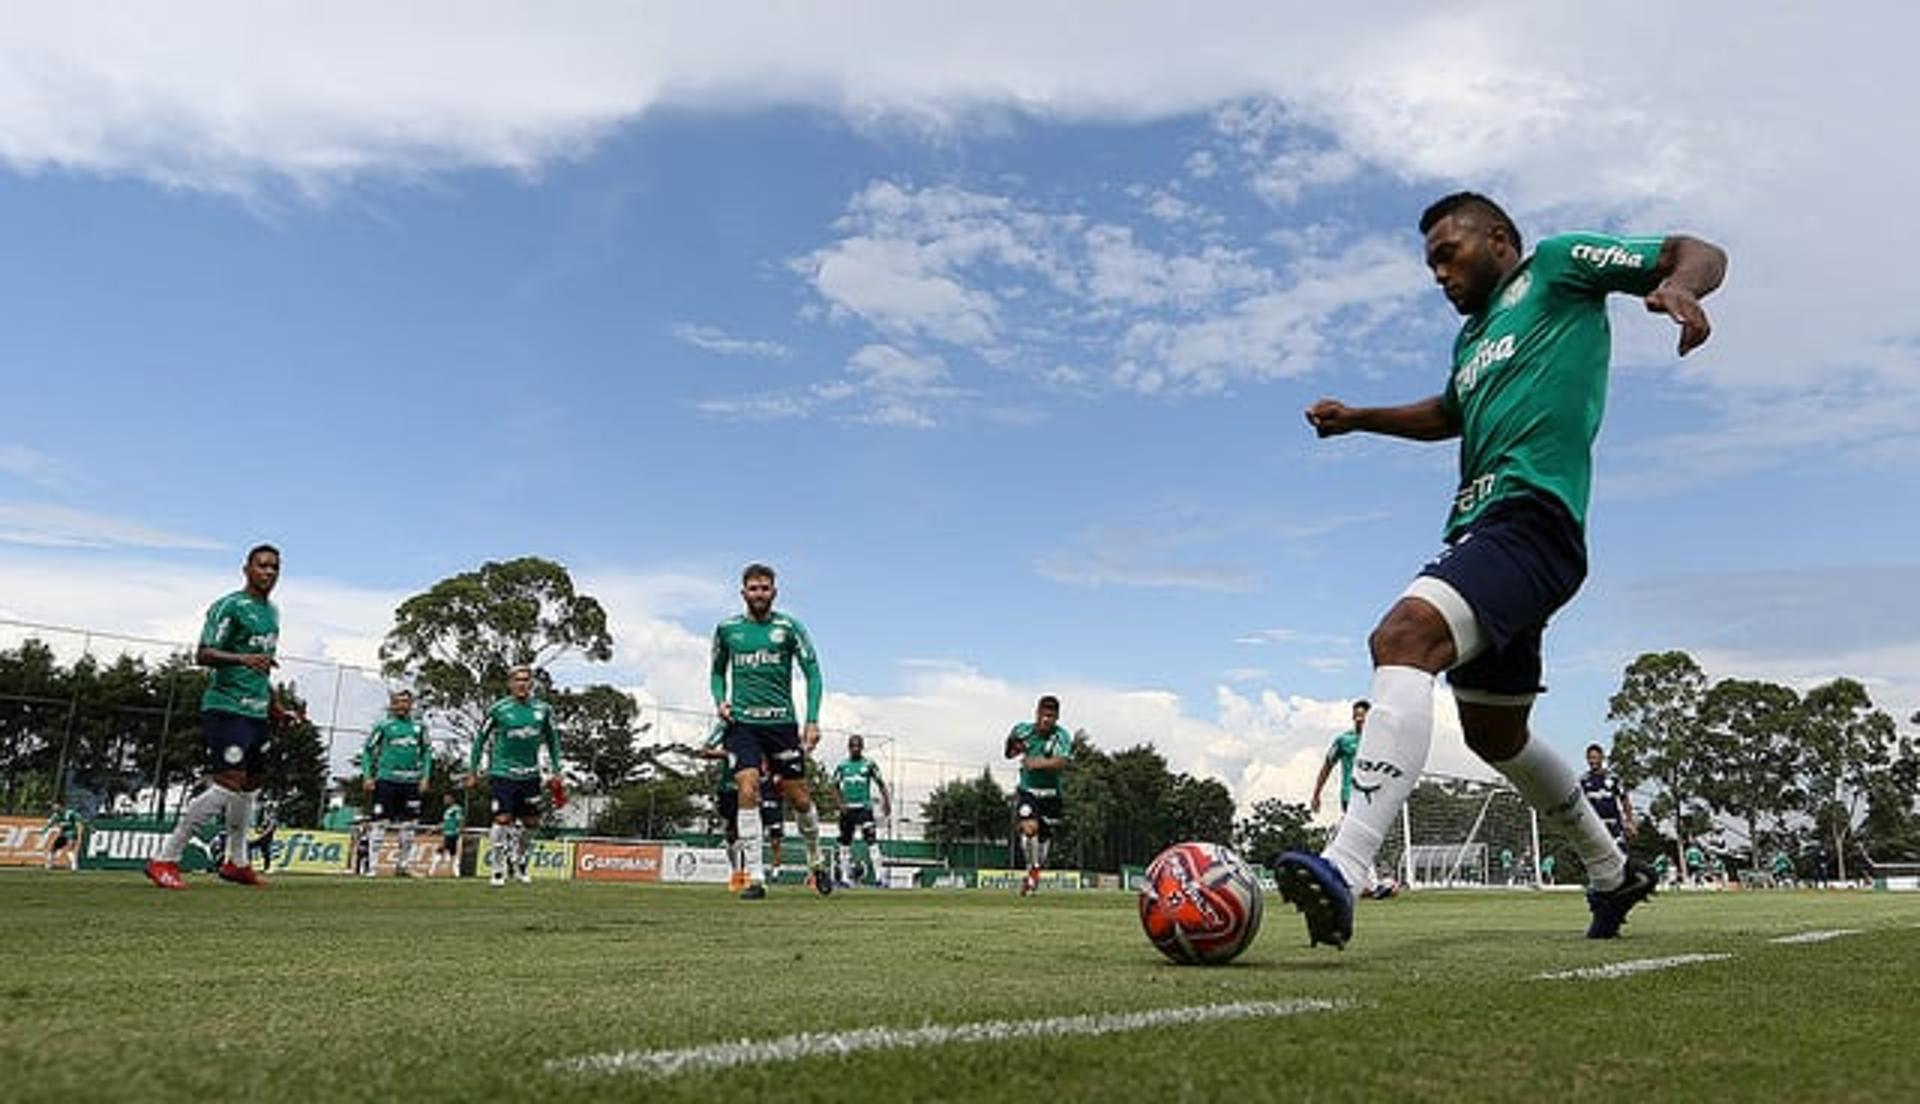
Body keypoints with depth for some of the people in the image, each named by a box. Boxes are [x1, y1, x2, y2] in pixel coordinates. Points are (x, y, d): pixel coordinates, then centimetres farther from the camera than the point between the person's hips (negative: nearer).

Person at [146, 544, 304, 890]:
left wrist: (276, 709, 29)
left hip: (257, 712, 9)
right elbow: (203, 655, -17)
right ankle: (165, 859, -4)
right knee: (229, 784, -14)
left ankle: (236, 863, 25)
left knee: (250, 784, 13)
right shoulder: (230, 607, -9)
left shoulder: (272, 612, 18)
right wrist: (242, 658, -34)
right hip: (226, 708, -9)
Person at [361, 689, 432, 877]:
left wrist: (425, 777, 7)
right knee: (379, 823, -6)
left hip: (411, 783, 3)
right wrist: (367, 776, -4)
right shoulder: (383, 726, 2)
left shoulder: (419, 728, 11)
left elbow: (427, 753, 17)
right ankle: (372, 866, 0)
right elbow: (368, 751, 5)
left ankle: (401, 865, 17)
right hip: (386, 779, -3)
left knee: (408, 826, 5)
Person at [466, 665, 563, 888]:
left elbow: (552, 740, 14)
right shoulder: (498, 709, -7)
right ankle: (498, 869, 3)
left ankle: (518, 862, 33)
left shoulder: (543, 709, 2)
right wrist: (473, 772, 4)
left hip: (530, 775, 4)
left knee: (530, 822, 10)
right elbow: (481, 739, 3)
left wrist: (556, 771, 11)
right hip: (502, 773, -4)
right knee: (503, 819, -11)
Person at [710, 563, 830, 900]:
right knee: (748, 792, -15)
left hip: (781, 721, 0)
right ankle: (755, 878, -8)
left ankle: (816, 861, 30)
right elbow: (717, 671, 20)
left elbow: (812, 672, 0)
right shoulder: (727, 629, 6)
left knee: (799, 799, 4)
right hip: (742, 722, 1)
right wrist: (720, 701, 1)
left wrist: (812, 720, -8)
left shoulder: (788, 628, 0)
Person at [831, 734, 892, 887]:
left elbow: (880, 784, 4)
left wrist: (887, 803, -6)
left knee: (870, 840, -14)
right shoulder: (841, 765, 7)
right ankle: (845, 877, 18)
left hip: (864, 807, -3)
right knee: (845, 843, 8)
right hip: (847, 809, 3)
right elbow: (835, 786, 12)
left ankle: (878, 876, -16)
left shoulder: (869, 764, 2)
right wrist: (840, 803, -3)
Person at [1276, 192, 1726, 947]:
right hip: (1481, 530, 10)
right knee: (1494, 734, 18)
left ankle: (1342, 870, -45)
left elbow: (1698, 253, 5)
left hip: (1530, 515, -10)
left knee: (1403, 638, -33)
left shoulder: (1557, 264, 9)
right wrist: (1359, 419, 33)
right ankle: (1613, 875, 39)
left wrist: (1678, 285, -19)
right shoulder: (1473, 336, 29)